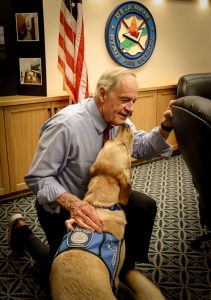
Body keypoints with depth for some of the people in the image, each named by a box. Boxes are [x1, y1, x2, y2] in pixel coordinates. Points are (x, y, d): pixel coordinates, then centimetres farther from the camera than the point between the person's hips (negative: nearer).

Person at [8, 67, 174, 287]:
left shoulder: (118, 118, -11)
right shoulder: (65, 125, -33)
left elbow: (142, 148, -5)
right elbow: (38, 178, -28)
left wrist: (165, 126, -23)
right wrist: (72, 203, -43)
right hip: (61, 205, -6)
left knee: (145, 207, -11)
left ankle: (127, 267, 10)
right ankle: (22, 232, 28)